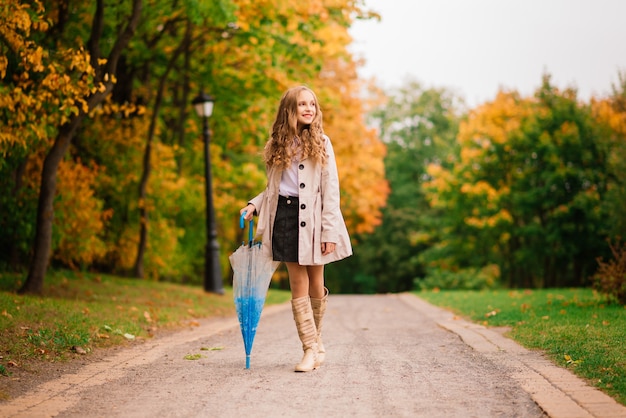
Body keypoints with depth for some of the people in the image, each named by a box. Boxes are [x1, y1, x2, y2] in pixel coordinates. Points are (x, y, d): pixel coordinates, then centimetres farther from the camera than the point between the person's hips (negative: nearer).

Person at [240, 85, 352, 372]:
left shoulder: (321, 143, 2)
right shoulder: (277, 145, 9)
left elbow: (331, 190, -3)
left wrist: (330, 231, -10)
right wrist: (254, 205, -2)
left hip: (312, 217, -2)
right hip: (285, 215, 2)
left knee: (316, 285, 6)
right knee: (298, 287, -1)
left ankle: (315, 340, 26)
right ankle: (312, 348, 3)